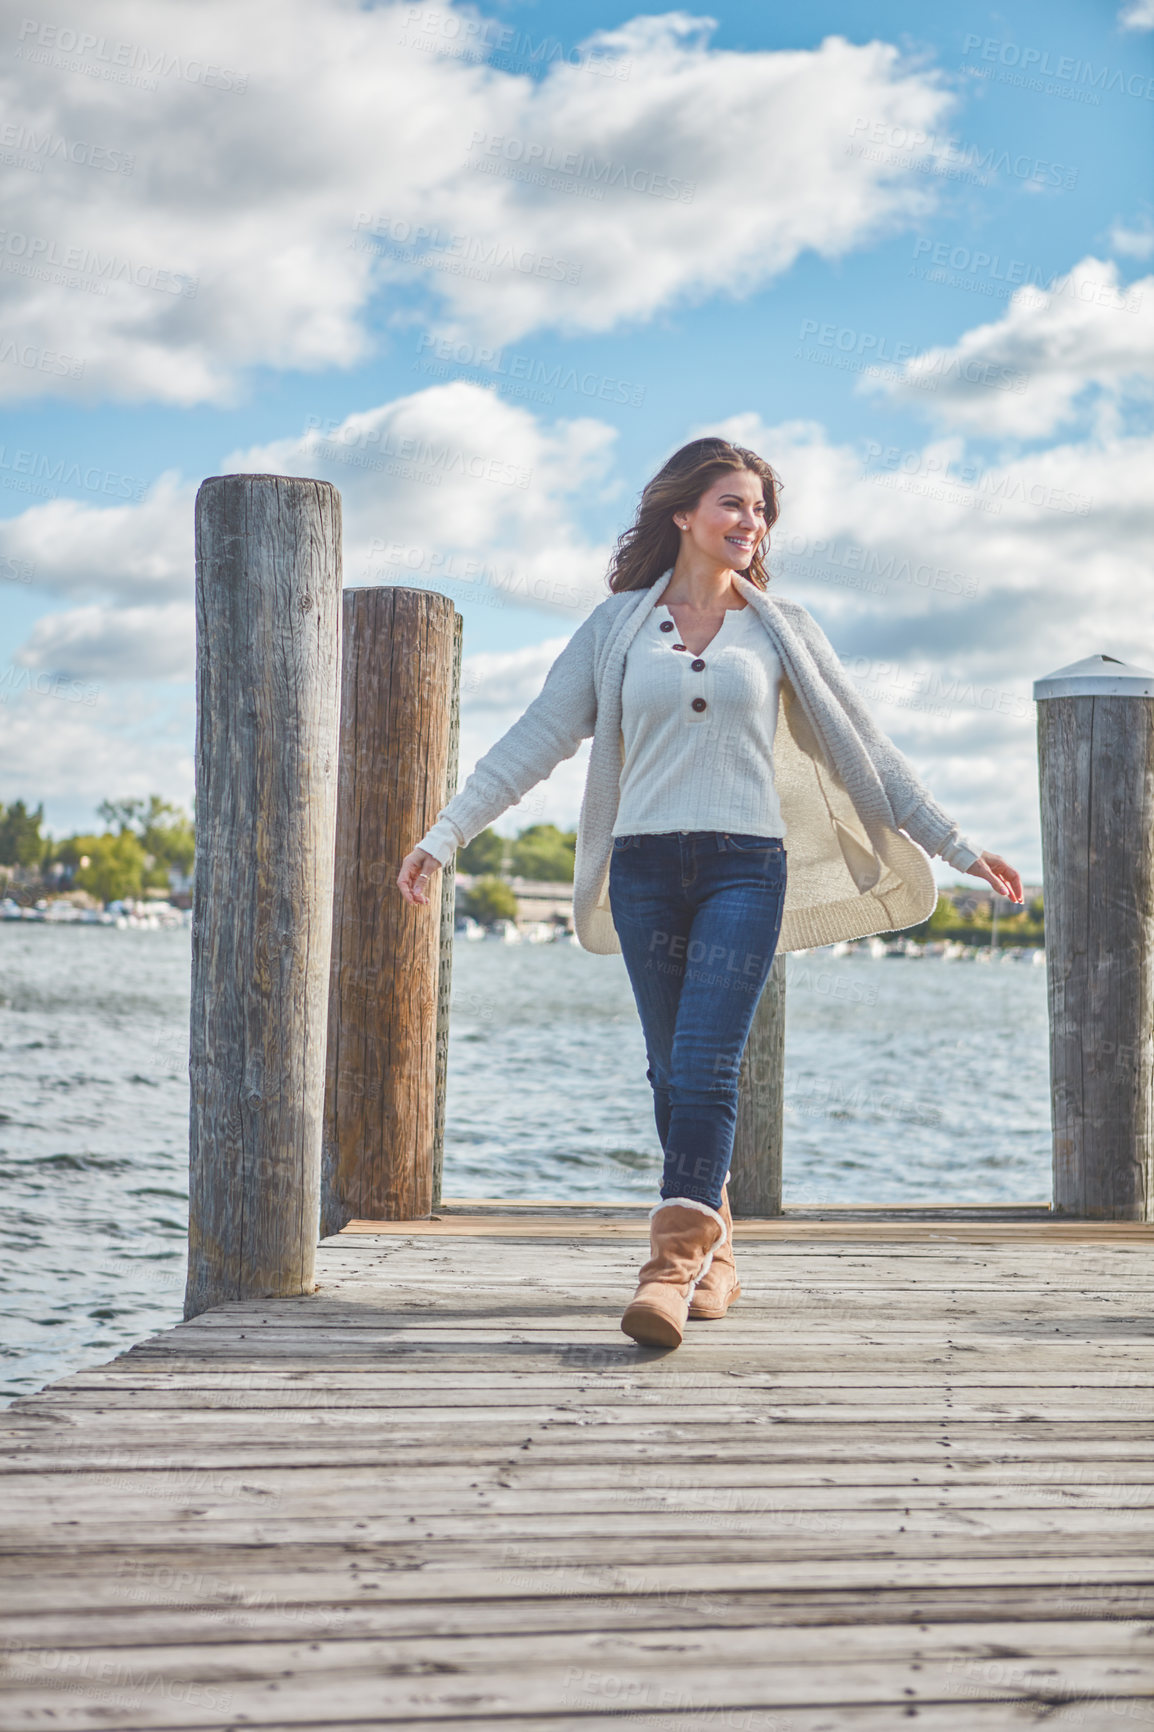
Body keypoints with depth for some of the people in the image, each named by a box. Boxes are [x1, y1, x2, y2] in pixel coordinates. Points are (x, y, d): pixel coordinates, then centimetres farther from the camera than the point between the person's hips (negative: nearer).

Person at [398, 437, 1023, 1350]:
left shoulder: (781, 628, 10)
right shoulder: (617, 625, 10)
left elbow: (864, 746, 12)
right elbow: (537, 739, 8)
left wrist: (957, 846, 11)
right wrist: (446, 833, 1)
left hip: (744, 865, -1)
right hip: (644, 870, 2)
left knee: (705, 1066, -15)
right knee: (673, 1072, 6)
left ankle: (676, 1261, -18)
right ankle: (716, 1255, 20)